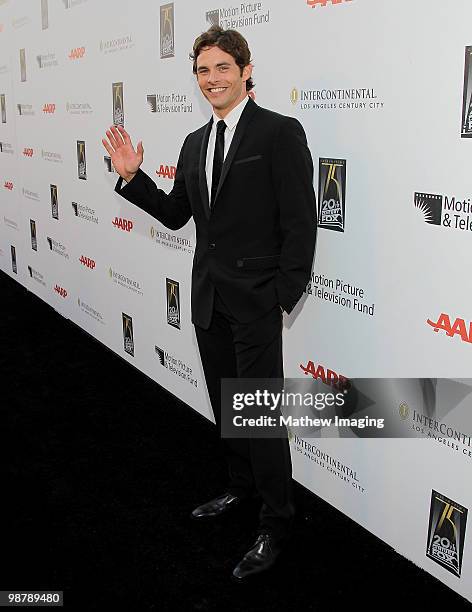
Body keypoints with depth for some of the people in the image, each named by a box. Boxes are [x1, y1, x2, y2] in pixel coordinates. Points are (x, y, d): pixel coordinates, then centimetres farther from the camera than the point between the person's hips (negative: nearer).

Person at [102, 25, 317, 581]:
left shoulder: (280, 132, -10)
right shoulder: (195, 143, 12)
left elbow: (300, 224, -13)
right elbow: (174, 214, 16)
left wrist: (284, 299, -15)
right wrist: (131, 178, 4)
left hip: (256, 300, -7)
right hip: (208, 298, 7)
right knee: (224, 403, 19)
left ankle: (275, 523, 18)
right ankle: (242, 485, 41)